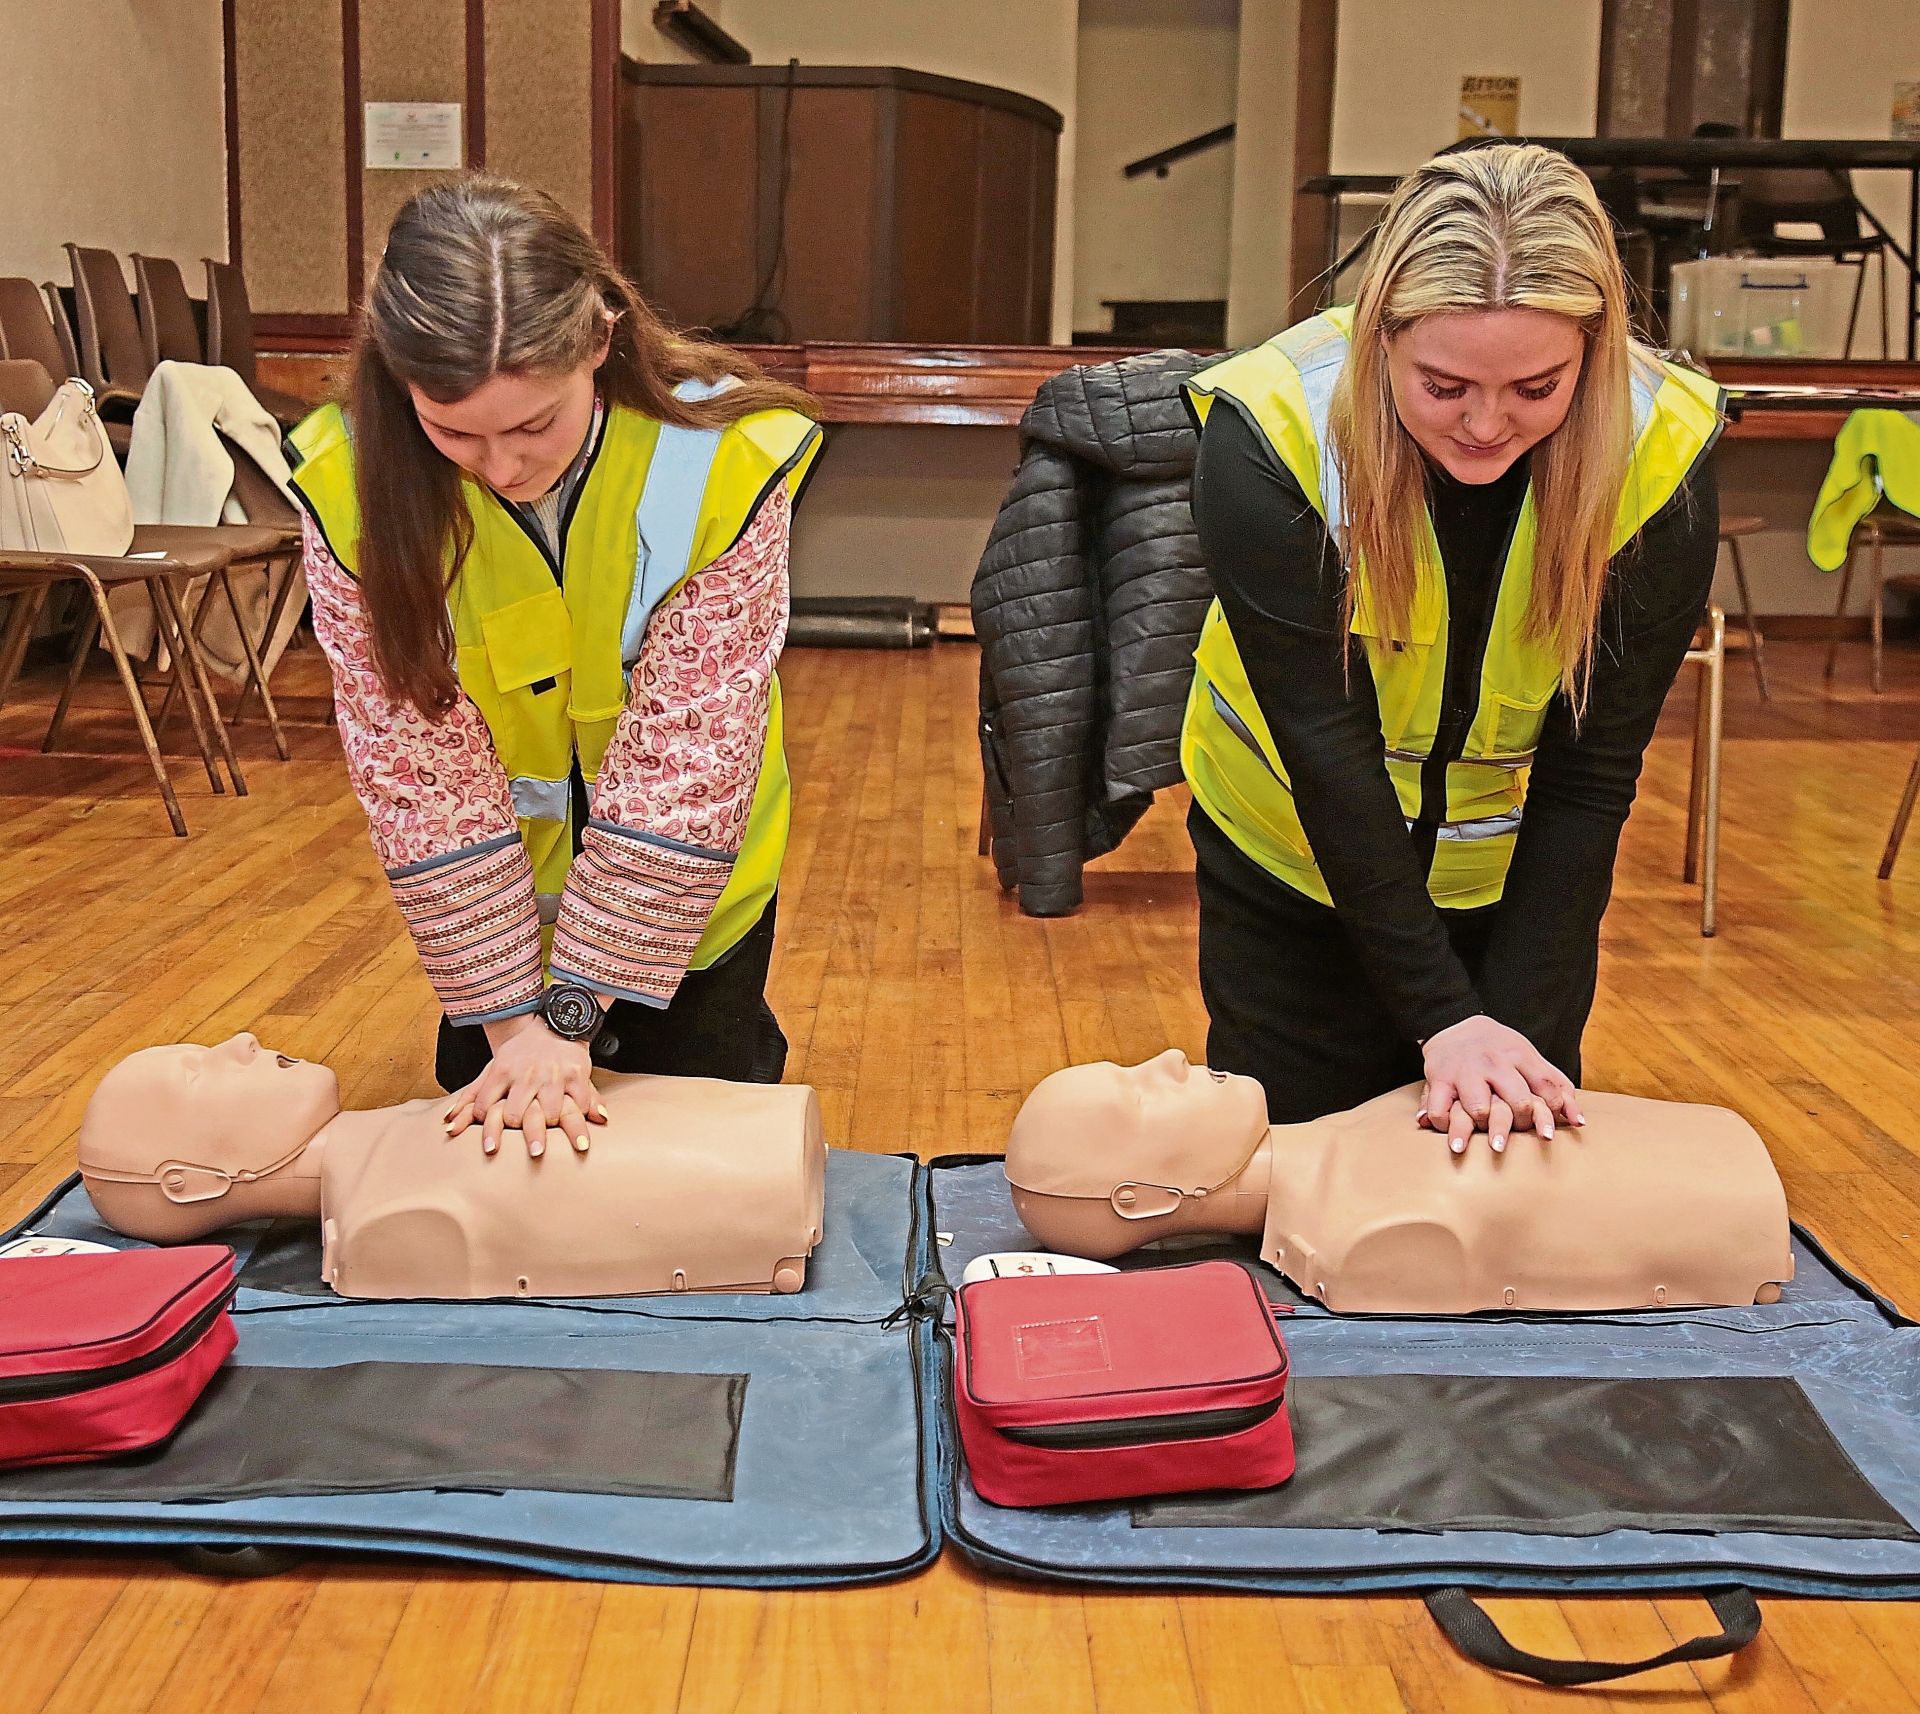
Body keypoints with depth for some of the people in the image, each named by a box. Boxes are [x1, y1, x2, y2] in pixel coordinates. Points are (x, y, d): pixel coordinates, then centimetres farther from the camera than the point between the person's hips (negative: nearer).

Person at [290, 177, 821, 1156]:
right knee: (491, 1146, 16)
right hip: (489, 895, 1)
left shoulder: (722, 462, -30)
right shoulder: (354, 487, -24)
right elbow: (421, 769, -20)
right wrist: (509, 1017, -20)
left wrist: (570, 1011, -24)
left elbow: (685, 760, -27)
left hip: (684, 892, -1)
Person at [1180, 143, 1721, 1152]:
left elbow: (1591, 772, -19)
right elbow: (1326, 745, -28)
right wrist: (1444, 1016, -28)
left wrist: (1521, 1028, -23)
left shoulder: (1661, 457, -23)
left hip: (1519, 877, 2)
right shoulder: (1270, 434, -29)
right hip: (1294, 860, -1)